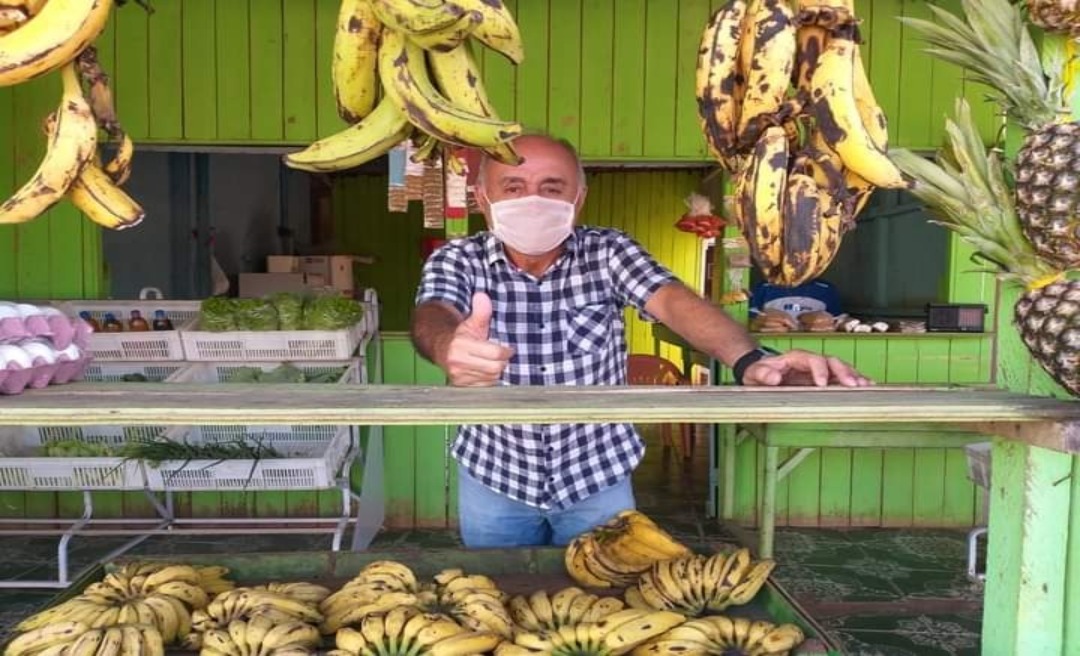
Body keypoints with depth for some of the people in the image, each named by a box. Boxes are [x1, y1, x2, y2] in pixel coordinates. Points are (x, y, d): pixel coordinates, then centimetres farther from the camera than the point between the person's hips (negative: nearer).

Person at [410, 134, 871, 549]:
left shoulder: (609, 252, -11)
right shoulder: (457, 260, -13)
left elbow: (671, 300, -27)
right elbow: (432, 315, -32)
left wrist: (748, 359, -47)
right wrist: (451, 346, -58)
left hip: (597, 477, 0)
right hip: (493, 479, 0)